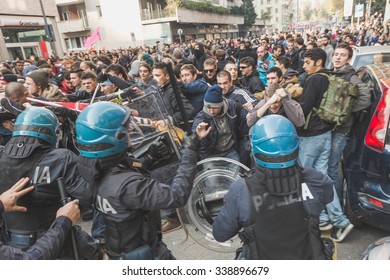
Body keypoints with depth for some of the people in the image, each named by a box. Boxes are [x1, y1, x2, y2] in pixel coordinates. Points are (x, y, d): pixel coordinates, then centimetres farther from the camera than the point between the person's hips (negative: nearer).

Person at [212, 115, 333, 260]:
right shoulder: (313, 181, -24)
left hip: (260, 261, -1)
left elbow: (220, 234, -13)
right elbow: (327, 193, 2)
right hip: (307, 257, 2)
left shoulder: (240, 190, -29)